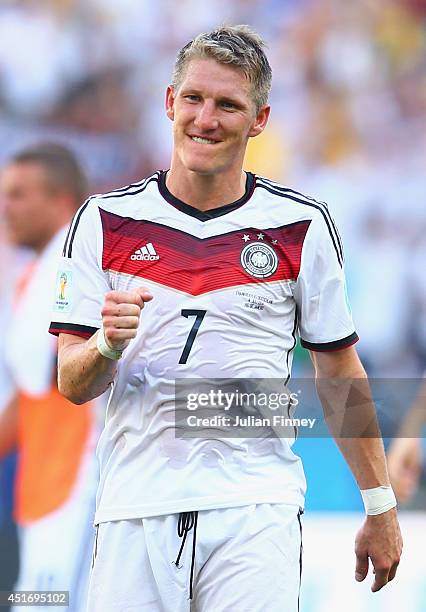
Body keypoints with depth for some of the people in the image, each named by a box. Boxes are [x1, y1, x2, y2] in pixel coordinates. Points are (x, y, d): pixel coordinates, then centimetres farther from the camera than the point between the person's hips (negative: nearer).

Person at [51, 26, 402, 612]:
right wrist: (109, 344, -19)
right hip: (135, 512, 1)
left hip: (256, 512, -1)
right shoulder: (104, 220, 5)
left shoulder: (302, 225, 5)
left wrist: (380, 507, 11)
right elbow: (73, 383, 3)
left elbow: (339, 369, 12)